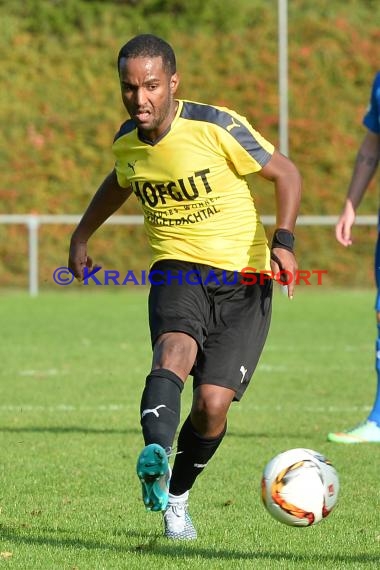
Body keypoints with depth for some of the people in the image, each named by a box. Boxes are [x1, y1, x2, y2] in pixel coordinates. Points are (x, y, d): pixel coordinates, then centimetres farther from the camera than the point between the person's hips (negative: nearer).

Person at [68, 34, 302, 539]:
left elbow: (285, 173, -6)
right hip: (177, 270, 2)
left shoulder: (215, 126, -14)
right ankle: (156, 455, -58)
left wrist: (284, 241, -18)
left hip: (243, 278, -2)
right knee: (176, 347, -33)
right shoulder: (126, 142, 2)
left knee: (212, 405, -11)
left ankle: (174, 497, 17)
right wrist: (81, 235, 26)